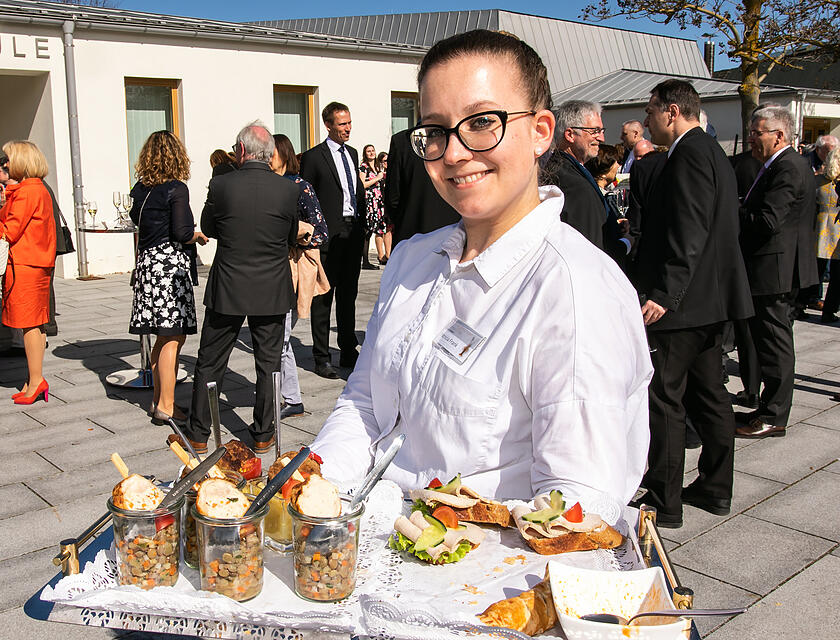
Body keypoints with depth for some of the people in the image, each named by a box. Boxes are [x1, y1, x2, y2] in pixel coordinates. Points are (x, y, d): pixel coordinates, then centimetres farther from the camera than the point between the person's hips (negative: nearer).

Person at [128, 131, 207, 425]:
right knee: (174, 338, -2)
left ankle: (158, 399, 22)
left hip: (147, 263, 8)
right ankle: (166, 406, 1)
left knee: (164, 337, 15)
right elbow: (181, 233, -17)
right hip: (171, 266, -7)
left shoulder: (141, 189, 8)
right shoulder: (177, 189, -11)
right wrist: (199, 235, 2)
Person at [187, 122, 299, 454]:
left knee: (210, 363, 13)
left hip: (226, 289, 0)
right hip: (272, 289, 1)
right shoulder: (289, 189, -8)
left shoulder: (221, 184, -11)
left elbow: (208, 229, 5)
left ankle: (198, 433, 22)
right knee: (269, 363, 12)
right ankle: (263, 435, 19)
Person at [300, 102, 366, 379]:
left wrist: (361, 225, 13)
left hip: (353, 232, 6)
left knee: (348, 295, 13)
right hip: (329, 234, -6)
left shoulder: (352, 153, 15)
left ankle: (348, 352, 23)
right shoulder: (313, 157, -5)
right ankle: (321, 357, 8)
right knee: (323, 298, 0)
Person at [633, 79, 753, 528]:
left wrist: (663, 294, -25)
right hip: (710, 298, 11)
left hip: (682, 302, -11)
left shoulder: (689, 155, -14)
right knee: (707, 394, 16)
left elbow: (688, 234, -23)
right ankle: (715, 489, 27)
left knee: (664, 400, -4)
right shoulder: (712, 152, 18)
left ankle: (664, 502, 4)